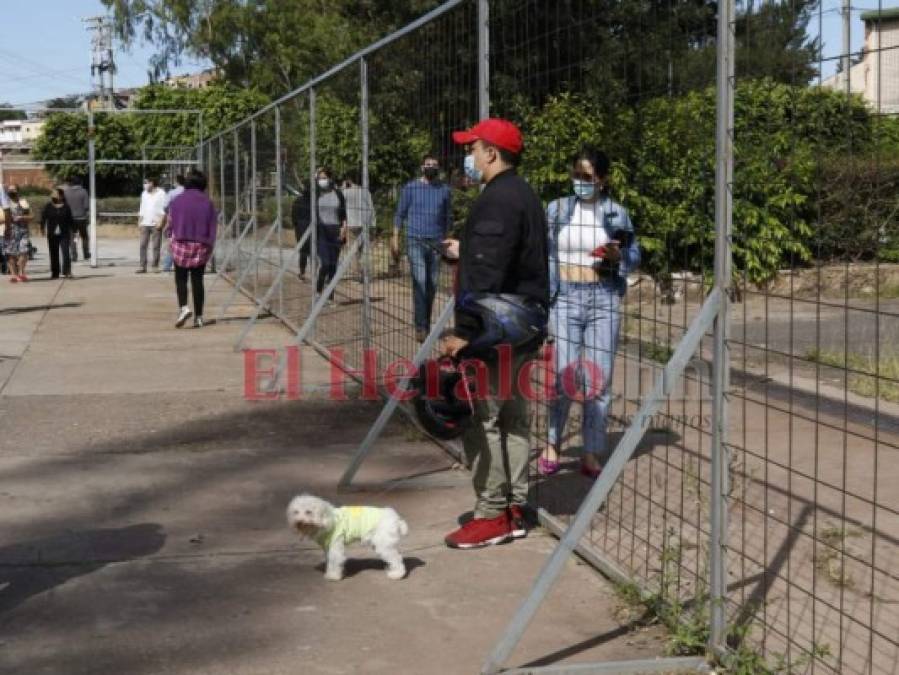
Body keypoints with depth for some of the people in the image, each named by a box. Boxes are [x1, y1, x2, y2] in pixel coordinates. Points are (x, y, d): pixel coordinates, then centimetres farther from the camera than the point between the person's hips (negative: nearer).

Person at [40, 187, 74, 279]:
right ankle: (54, 273, 14)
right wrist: (42, 228, -4)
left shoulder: (66, 207, 2)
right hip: (52, 234, 2)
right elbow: (43, 217, 5)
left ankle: (67, 272, -11)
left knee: (66, 252, -12)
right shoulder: (48, 206, 4)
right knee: (53, 254, 6)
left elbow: (70, 220, 6)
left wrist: (72, 231, 5)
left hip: (64, 234, -2)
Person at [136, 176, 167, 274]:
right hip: (145, 224, 5)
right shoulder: (144, 194, 16)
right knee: (143, 245, -3)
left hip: (156, 224, -5)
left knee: (156, 246, -3)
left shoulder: (161, 193, 0)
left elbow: (163, 209, -4)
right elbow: (142, 208, 19)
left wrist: (160, 221, -13)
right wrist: (139, 221, 11)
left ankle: (155, 266, 3)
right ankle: (142, 266, -2)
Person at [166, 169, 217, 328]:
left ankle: (183, 307, -16)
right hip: (201, 246, 2)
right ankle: (198, 316, 6)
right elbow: (212, 228, 2)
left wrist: (171, 238, 13)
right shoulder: (208, 203, 1)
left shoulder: (177, 201, -2)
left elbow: (170, 223, 1)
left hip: (181, 244, -1)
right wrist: (209, 247, 6)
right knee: (197, 280, 6)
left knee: (181, 279, 6)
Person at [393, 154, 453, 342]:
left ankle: (426, 324, 18)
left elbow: (448, 217, 15)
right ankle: (420, 327, -13)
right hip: (415, 242, -3)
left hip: (436, 242, 3)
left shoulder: (445, 190, 7)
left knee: (432, 285, 6)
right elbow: (400, 214, 4)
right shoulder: (410, 188, 1)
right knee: (420, 282, -13)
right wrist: (395, 239, 0)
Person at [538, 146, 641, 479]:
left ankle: (593, 453, 10)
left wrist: (617, 255, -13)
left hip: (603, 300, 1)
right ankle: (552, 444, 15)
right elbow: (544, 256, 7)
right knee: (565, 377, -6)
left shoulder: (617, 213, 5)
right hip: (565, 299, -1)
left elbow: (634, 255, 9)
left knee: (599, 379, 1)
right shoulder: (557, 209, 5)